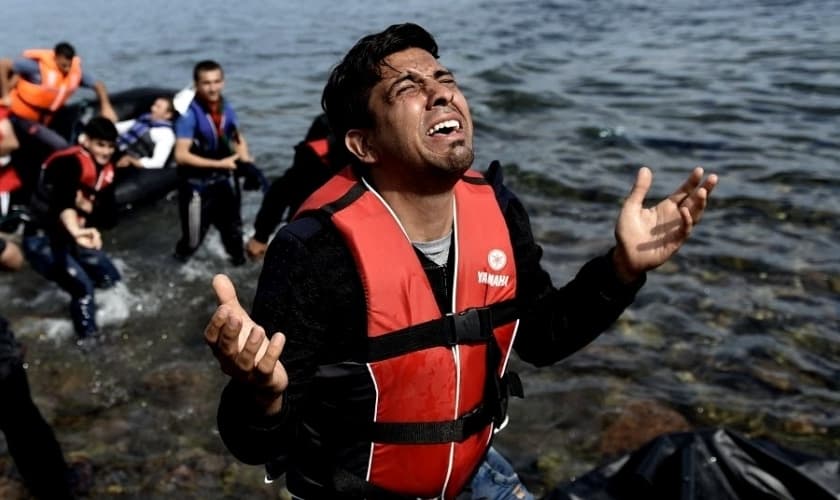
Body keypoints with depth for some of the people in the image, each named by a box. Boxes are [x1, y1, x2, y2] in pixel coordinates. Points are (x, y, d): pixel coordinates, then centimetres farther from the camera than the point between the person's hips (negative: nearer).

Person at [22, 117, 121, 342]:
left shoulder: (106, 171, 2)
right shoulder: (70, 162, -24)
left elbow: (110, 218, 0)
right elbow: (63, 202, -44)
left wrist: (90, 207, -22)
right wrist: (76, 231, -63)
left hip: (68, 237, 8)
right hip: (42, 239, -8)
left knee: (109, 278, 9)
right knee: (83, 287, -17)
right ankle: (87, 336, 2)